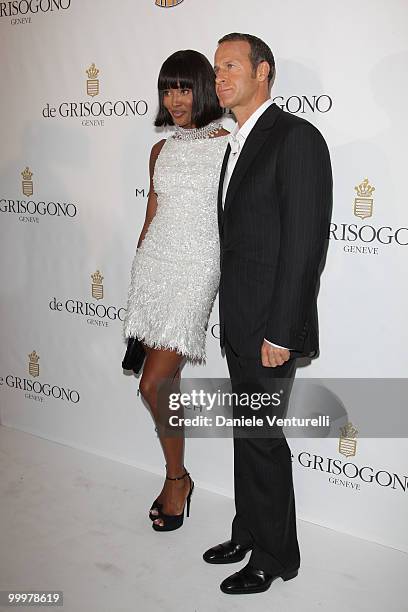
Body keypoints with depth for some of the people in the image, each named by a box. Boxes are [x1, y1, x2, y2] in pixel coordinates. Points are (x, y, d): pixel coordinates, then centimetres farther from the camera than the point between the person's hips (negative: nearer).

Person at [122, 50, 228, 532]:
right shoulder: (161, 150, 14)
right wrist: (138, 272, 19)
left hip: (196, 269, -5)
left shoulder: (228, 144, -4)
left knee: (154, 385, -9)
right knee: (164, 382, 8)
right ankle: (177, 478, 27)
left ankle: (176, 478, 15)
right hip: (154, 262, 6)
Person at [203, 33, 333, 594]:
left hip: (270, 322, -8)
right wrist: (234, 317, 13)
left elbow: (306, 240, -18)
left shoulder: (297, 137, -12)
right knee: (247, 433, 17)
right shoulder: (238, 143, 16)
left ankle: (275, 556, 22)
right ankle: (249, 533, 35)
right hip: (238, 319, 8)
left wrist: (280, 331, -20)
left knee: (262, 437, 2)